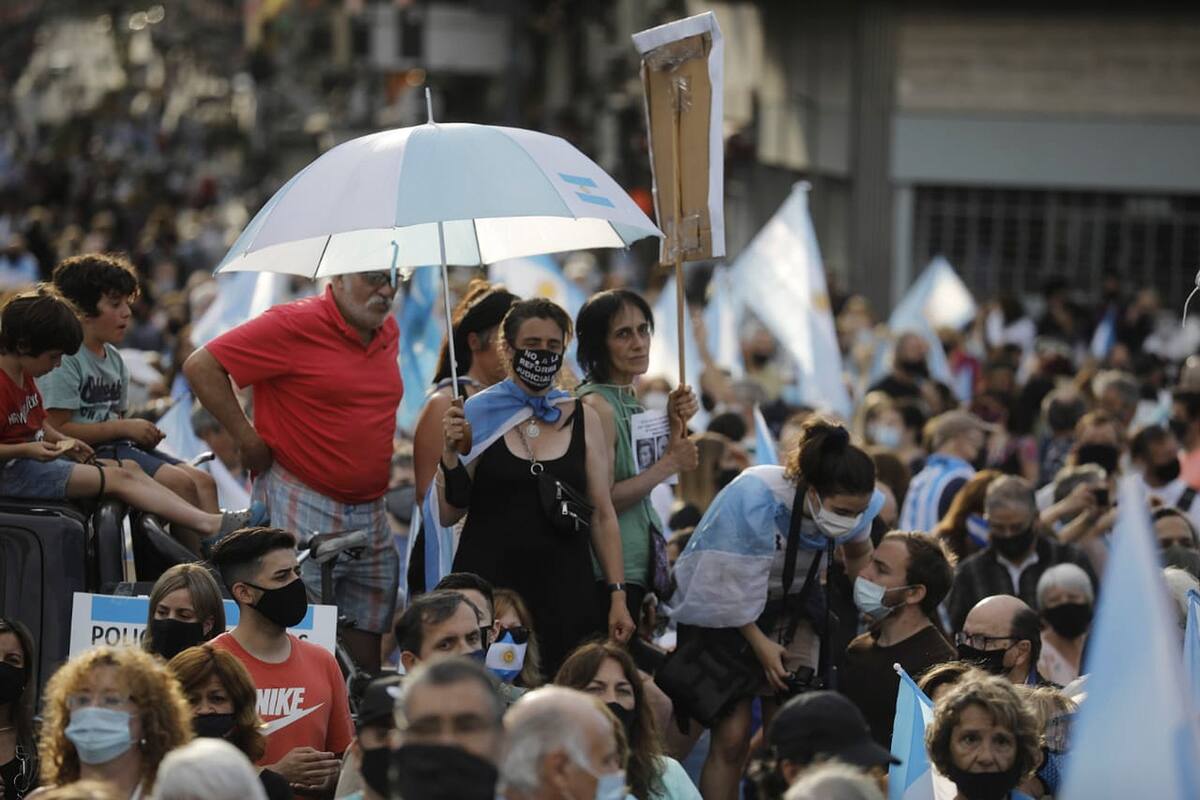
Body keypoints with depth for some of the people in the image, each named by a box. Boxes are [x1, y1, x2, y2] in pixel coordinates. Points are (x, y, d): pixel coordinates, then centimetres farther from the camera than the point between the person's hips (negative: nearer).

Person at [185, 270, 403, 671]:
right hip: (303, 508, -7)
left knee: (365, 645, 9)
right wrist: (250, 441, -12)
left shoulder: (389, 331, 11)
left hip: (371, 513, 7)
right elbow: (202, 366, -13)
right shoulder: (295, 325, -12)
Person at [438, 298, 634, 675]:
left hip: (564, 587, 2)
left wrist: (618, 595, 3)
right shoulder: (478, 415, 2)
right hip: (488, 583, -1)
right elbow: (449, 514, 3)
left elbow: (603, 514, 9)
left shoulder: (583, 419, 7)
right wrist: (451, 452, -12)